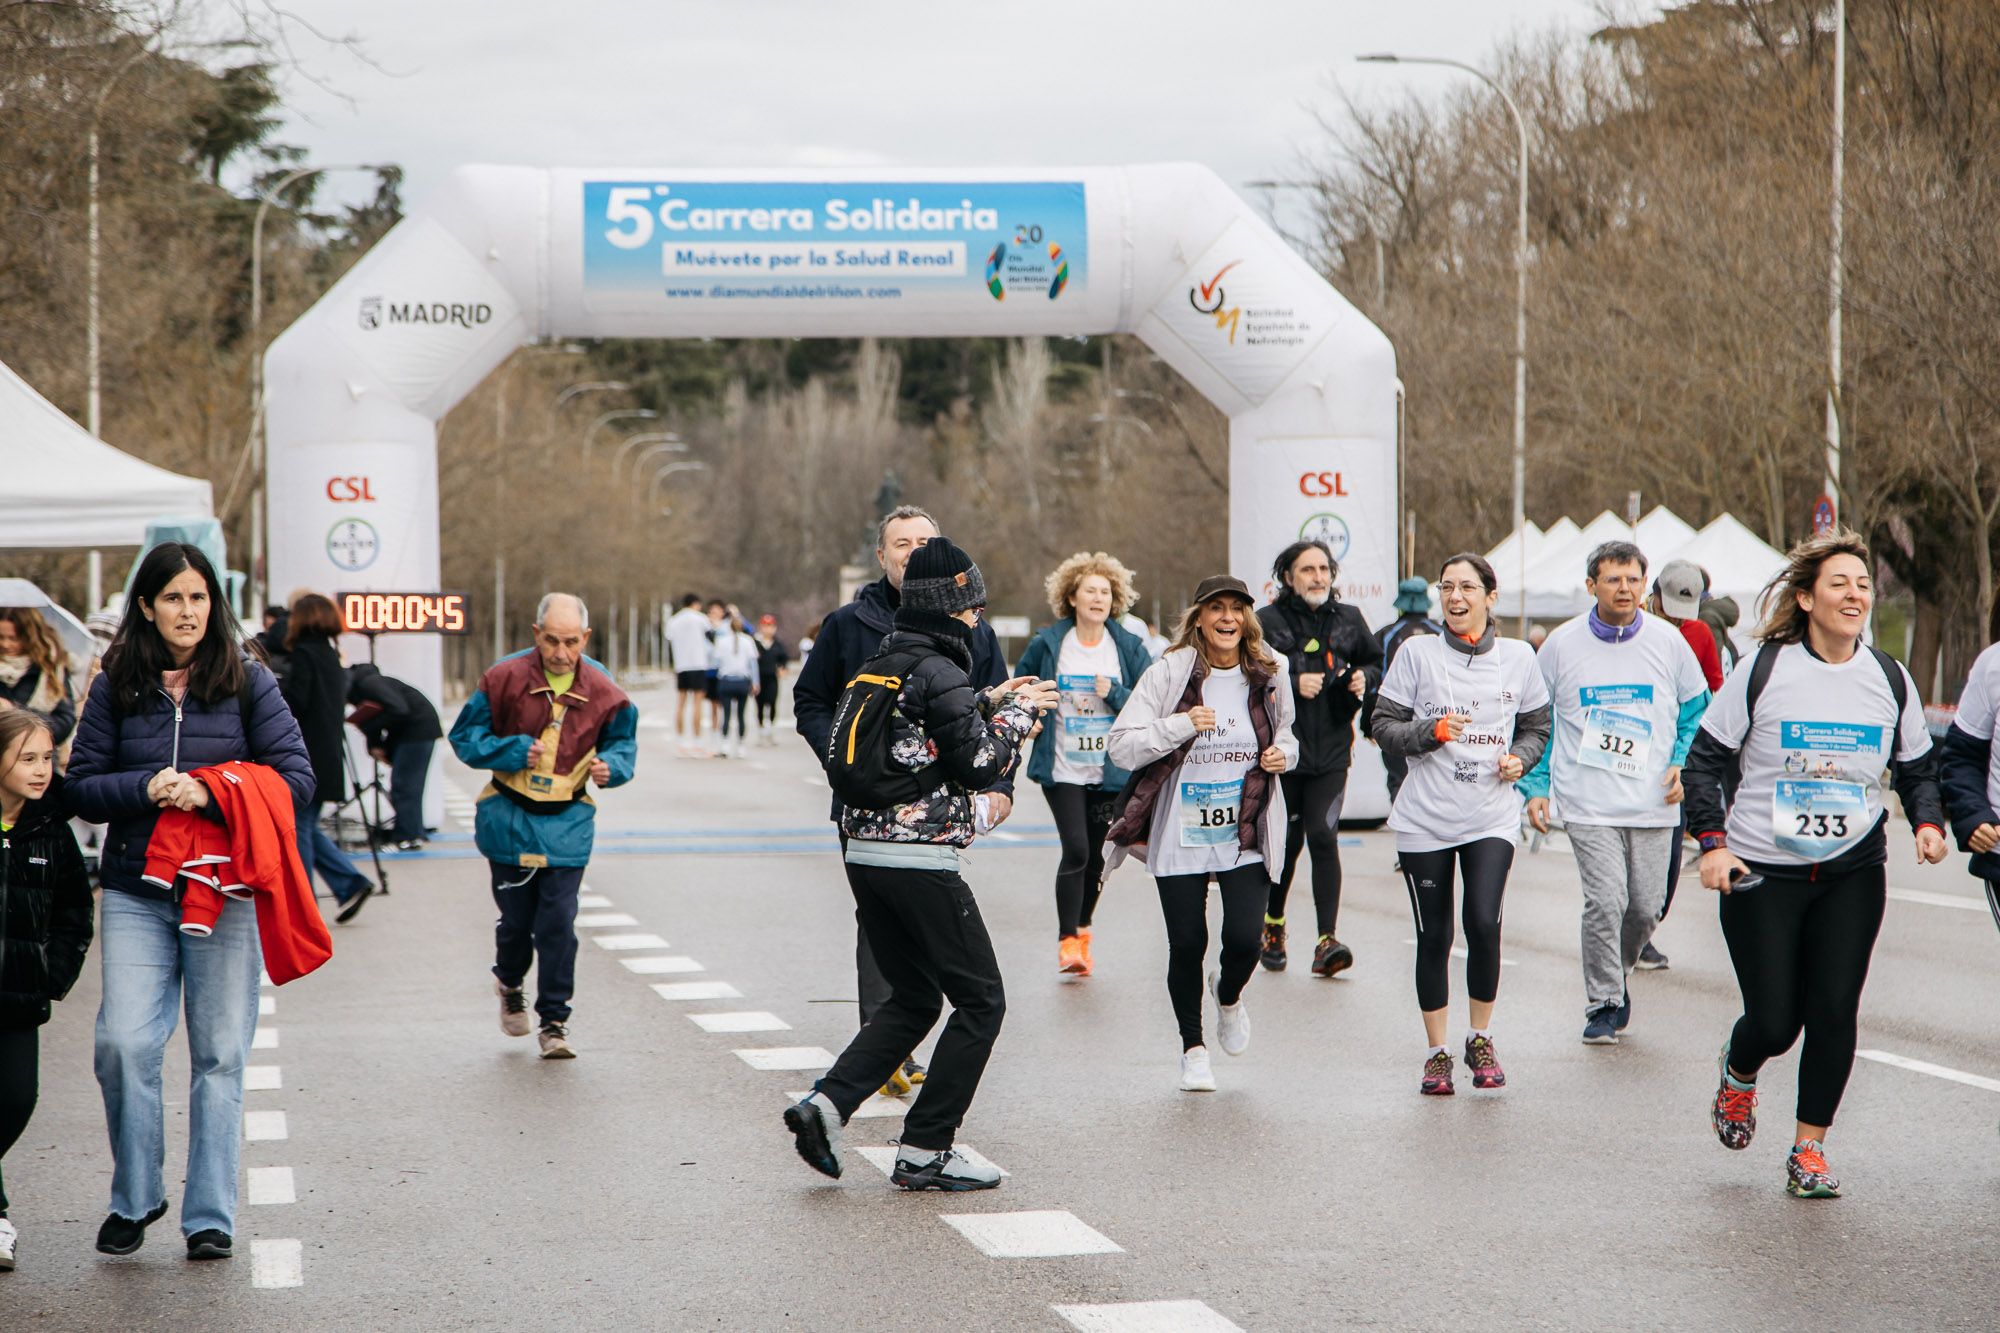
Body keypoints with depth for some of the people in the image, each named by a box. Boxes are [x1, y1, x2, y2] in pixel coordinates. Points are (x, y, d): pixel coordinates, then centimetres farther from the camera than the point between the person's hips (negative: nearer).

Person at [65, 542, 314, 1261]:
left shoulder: (247, 682, 4)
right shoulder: (116, 688, 7)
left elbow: (295, 776, -1)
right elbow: (79, 786, 7)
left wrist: (208, 791, -14)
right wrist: (144, 790, -12)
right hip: (136, 895, 1)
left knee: (220, 1054, 1)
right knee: (124, 1045, -10)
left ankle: (211, 1216, 9)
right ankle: (135, 1198, 10)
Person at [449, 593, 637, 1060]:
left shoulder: (602, 693, -6)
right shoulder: (505, 678, -10)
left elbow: (623, 742, 10)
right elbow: (466, 736, -2)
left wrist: (611, 766, -13)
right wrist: (512, 752, -17)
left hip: (566, 824, 0)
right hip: (508, 820, 0)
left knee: (558, 925, -7)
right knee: (516, 920, 8)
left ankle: (554, 1022, 4)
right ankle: (510, 983, 41)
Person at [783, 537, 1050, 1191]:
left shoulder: (879, 667, 13)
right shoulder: (941, 673, -13)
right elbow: (979, 766, -11)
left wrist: (988, 704, 24)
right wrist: (1017, 714, 4)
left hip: (864, 855, 9)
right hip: (920, 860, -8)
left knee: (914, 997, 20)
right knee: (980, 1001, 3)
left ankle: (827, 1102, 2)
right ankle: (924, 1150, 0)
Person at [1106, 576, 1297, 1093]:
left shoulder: (1269, 674, 3)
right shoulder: (1168, 673, -7)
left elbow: (1285, 735, 21)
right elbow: (1122, 746, -10)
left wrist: (1283, 754, -2)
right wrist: (1181, 725, -21)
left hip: (1246, 836, 1)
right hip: (1180, 836, -1)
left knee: (1244, 940, -11)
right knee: (1186, 945, 3)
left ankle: (1228, 994, 26)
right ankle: (1193, 1047, 25)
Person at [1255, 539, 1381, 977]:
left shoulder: (1348, 619, 7)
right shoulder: (1268, 622, -4)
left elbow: (1377, 660, 22)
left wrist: (1365, 676, 0)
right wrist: (1293, 683, -18)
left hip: (1332, 750, 1)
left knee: (1324, 837, -10)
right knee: (1285, 842, 6)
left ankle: (1326, 942, -13)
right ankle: (1272, 927, 31)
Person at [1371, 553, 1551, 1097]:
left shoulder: (1517, 657, 6)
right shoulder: (1417, 653, 0)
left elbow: (1536, 727, 17)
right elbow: (1384, 727, 0)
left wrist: (1521, 759, -4)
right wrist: (1432, 731, -17)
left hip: (1492, 817, 1)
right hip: (1425, 820, 0)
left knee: (1484, 925, -14)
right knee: (1434, 937, 3)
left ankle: (1481, 1040, 7)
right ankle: (1437, 1052, 16)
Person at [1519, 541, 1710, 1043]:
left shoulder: (1668, 641, 3)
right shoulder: (1562, 645, 0)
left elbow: (1696, 710, 15)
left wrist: (1683, 765, 0)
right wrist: (1535, 786, 2)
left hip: (1653, 804, 2)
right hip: (1589, 806, -2)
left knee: (1646, 907, 5)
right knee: (1605, 902, -14)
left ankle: (1618, 973, 34)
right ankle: (1602, 1005, 1)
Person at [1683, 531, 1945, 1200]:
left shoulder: (1890, 680, 4)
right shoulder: (1762, 671, -6)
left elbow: (1917, 766, 14)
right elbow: (1706, 758, -1)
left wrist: (1928, 822, -5)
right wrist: (1712, 842, -11)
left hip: (1853, 873, 3)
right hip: (1761, 873, -3)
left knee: (1834, 1013, -4)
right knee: (1774, 1022, -2)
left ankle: (1810, 1147, 11)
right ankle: (1738, 1072, 34)